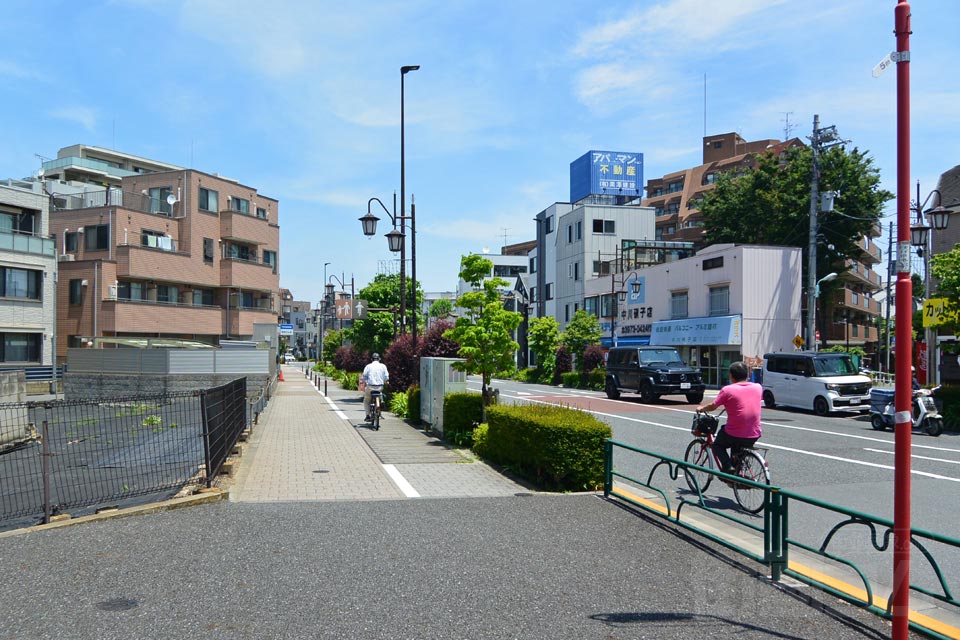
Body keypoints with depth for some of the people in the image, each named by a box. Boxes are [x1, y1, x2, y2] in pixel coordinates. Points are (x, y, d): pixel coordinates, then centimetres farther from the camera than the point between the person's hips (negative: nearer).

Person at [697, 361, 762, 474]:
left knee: (717, 445, 23)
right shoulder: (758, 387, 4)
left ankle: (728, 467, 1)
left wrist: (701, 408, 20)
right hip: (754, 436, 5)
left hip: (735, 435, -5)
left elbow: (712, 406, 0)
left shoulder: (728, 390, -9)